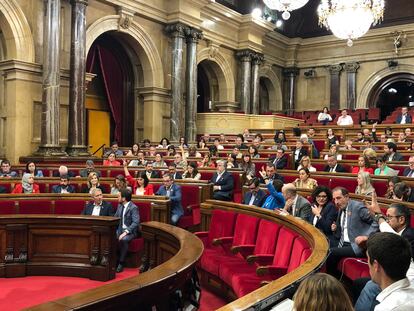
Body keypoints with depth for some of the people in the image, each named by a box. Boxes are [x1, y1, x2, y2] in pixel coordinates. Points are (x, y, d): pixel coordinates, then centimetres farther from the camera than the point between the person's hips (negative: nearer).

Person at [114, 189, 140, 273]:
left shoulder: (133, 208, -14)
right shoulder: (119, 205, 10)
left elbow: (136, 222, -20)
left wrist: (125, 232, -29)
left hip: (130, 231, -7)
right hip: (120, 229, 7)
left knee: (123, 239, -35)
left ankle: (121, 264, -22)